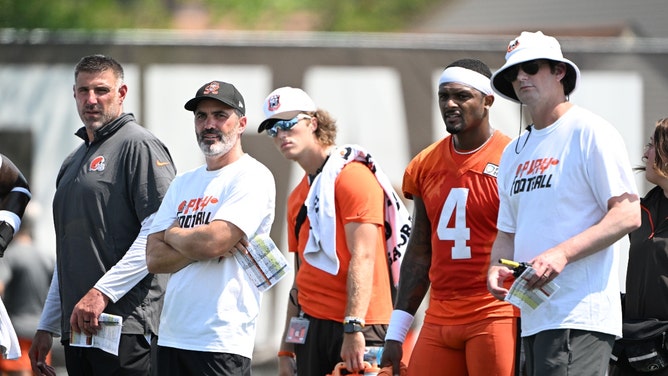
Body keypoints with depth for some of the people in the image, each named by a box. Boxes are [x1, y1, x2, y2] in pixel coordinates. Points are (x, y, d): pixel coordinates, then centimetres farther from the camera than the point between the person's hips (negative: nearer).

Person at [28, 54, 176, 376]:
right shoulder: (74, 162, 24)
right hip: (77, 328, 8)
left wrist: (102, 292, -19)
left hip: (126, 327, -8)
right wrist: (46, 326, 25)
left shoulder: (139, 146, -4)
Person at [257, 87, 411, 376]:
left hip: (357, 330, -8)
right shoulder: (298, 196, 19)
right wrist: (287, 348, 17)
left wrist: (353, 328, -24)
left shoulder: (352, 175, -6)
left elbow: (362, 258, -15)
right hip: (312, 327, 8)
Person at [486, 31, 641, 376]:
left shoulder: (590, 132, -4)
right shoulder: (514, 153, 21)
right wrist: (496, 269, 2)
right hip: (532, 318, 8)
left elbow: (628, 215, -11)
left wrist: (562, 254, -21)